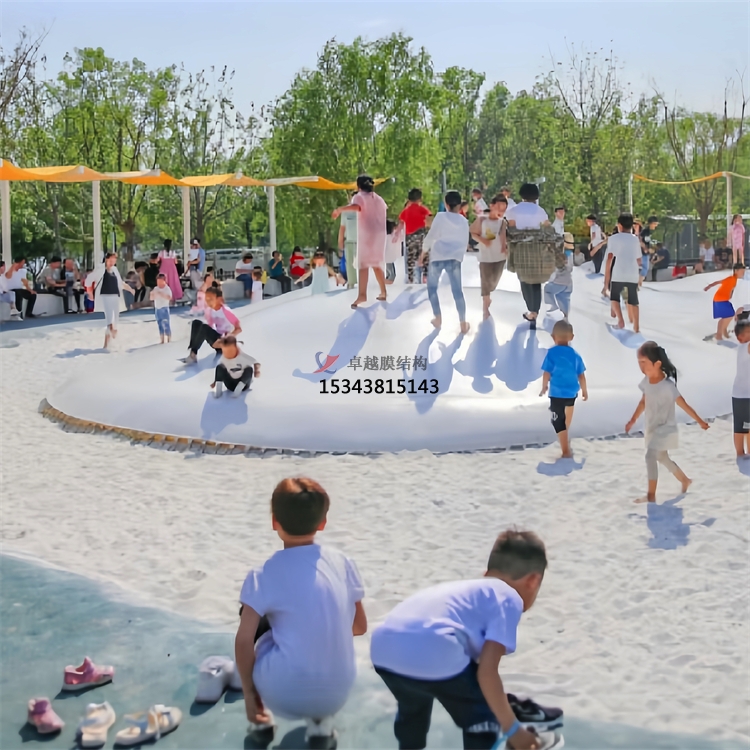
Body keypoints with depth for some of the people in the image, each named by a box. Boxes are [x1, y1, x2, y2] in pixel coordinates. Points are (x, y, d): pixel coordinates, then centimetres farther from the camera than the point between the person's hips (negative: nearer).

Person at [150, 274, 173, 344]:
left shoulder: (167, 289, -7)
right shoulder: (155, 289, 10)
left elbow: (169, 298, -23)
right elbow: (151, 298, 9)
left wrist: (161, 294, -30)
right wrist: (152, 294, -12)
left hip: (164, 308, -6)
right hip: (157, 309, 6)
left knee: (166, 325, -8)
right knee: (160, 325, 8)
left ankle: (168, 341, -4)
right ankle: (162, 341, 12)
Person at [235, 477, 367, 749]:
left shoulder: (264, 575, -8)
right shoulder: (342, 563, 2)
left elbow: (243, 641, -13)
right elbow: (360, 626, 11)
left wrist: (249, 693, 1)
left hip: (283, 696, -3)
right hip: (336, 694, 3)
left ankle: (261, 719, 27)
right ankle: (321, 723, 19)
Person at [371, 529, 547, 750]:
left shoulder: (466, 589, 35)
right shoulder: (509, 598, 12)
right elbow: (486, 672, 0)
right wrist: (512, 728, 12)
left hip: (384, 649, 8)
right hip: (432, 654, -8)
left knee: (413, 709, 38)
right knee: (482, 720, 17)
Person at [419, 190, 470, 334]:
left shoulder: (441, 216, -1)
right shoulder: (464, 221, 11)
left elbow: (431, 236, -2)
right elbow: (465, 242, 14)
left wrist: (422, 254, 6)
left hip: (438, 256, -3)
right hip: (455, 258, 3)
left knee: (432, 287, 14)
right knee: (457, 291, 4)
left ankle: (438, 318, 10)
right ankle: (463, 324, 0)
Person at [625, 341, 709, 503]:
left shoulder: (667, 386, -26)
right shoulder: (646, 381, -6)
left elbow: (684, 405, -18)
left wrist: (700, 422, -9)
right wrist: (632, 420, 15)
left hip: (665, 429, -8)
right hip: (652, 428, 8)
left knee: (650, 456, -17)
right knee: (662, 457, 21)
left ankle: (651, 495, -7)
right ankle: (685, 480, 43)